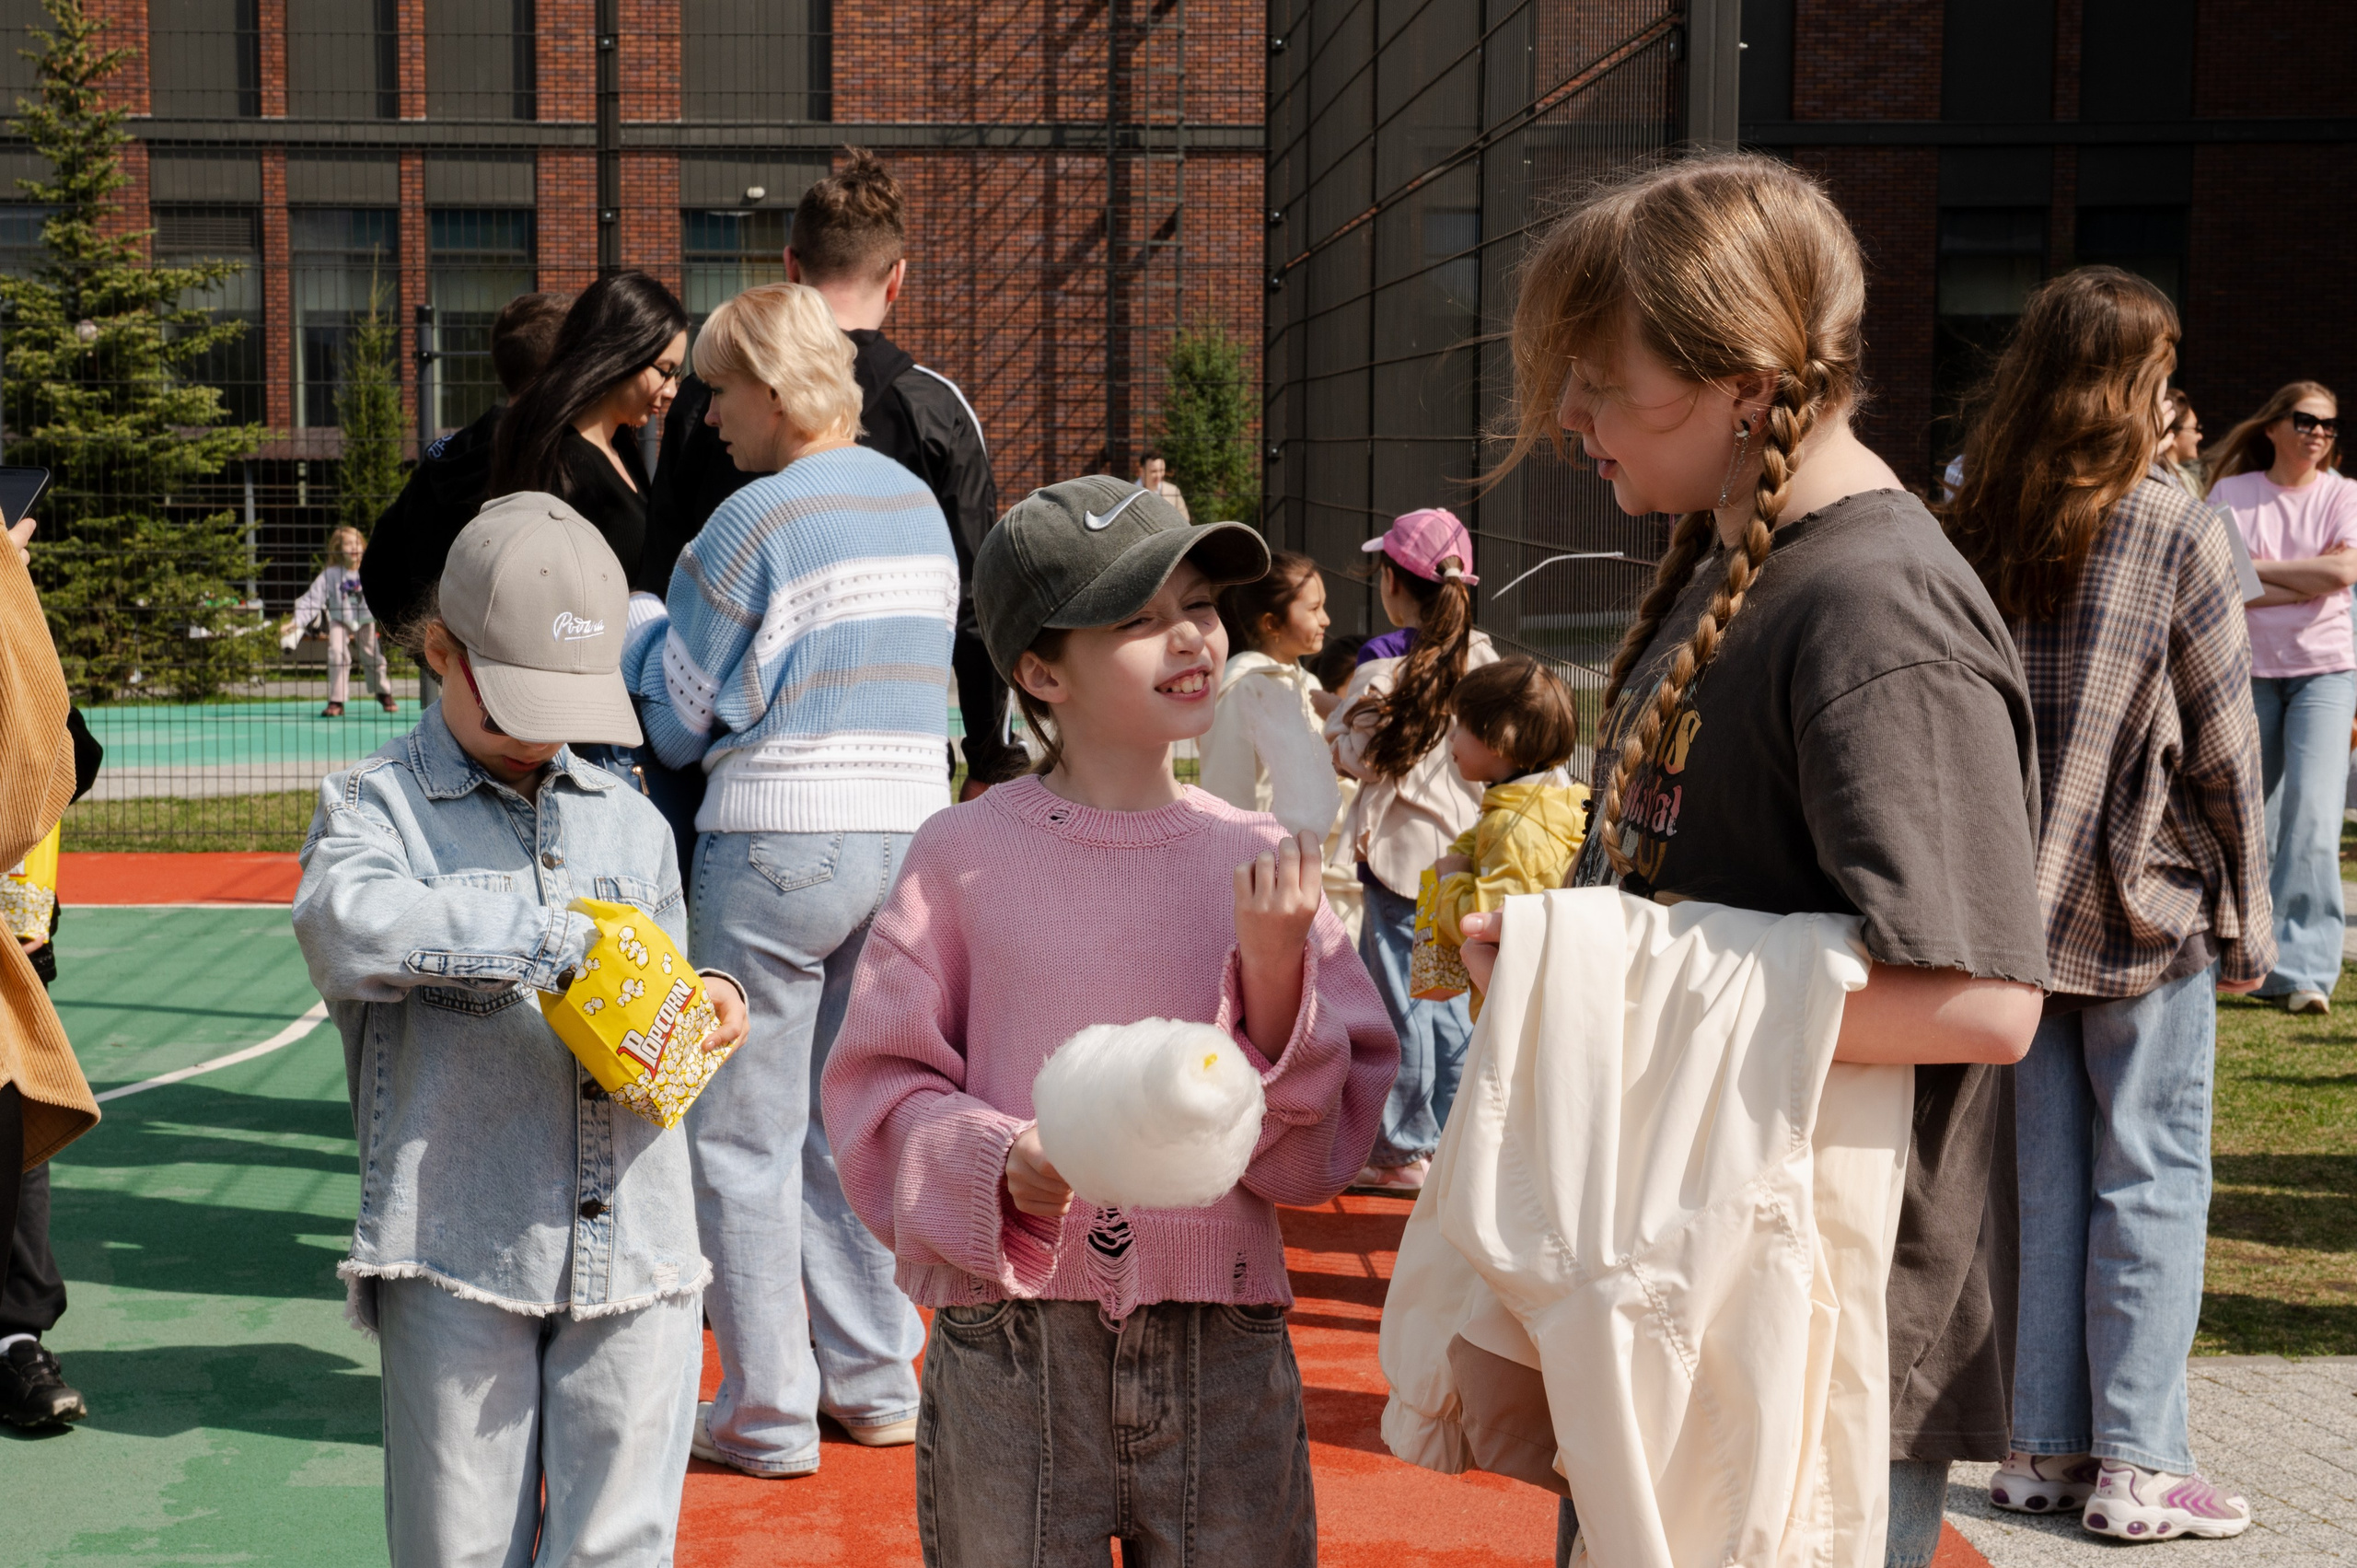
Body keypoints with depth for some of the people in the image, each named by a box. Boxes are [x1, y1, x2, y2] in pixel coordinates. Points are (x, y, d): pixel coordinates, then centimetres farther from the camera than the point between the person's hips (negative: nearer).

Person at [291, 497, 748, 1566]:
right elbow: (347, 927, -22)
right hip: (458, 1252, -3)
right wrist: (564, 935, -22)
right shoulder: (375, 806, 1)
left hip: (635, 1248, 4)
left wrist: (707, 1012, -1)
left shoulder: (630, 823, 16)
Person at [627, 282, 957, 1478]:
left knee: (743, 1136, 3)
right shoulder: (919, 504, 10)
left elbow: (674, 722, -5)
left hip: (780, 843, -7)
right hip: (913, 835, 7)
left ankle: (767, 1414, 8)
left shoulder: (753, 523, -11)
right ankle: (875, 1380, 22)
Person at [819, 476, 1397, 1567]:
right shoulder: (966, 855, -3)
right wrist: (1003, 1165, -18)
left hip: (1223, 1352, 2)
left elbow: (1324, 1141, 2)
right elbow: (879, 1092, -1)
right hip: (1013, 1347, -2)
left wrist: (1275, 971, -13)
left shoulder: (1257, 861, 2)